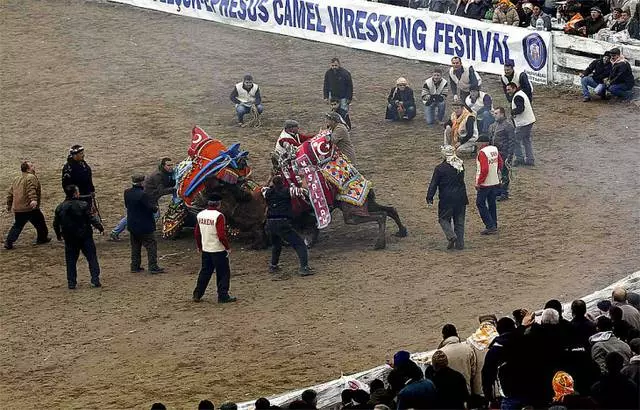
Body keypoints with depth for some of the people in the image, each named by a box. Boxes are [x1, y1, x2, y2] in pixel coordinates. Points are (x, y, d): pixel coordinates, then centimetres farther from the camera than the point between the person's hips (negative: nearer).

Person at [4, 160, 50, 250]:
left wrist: (9, 205, 29)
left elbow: (10, 192, 19)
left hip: (18, 209, 7)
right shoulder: (31, 178, -11)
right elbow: (31, 190, -30)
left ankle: (8, 242, 5)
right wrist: (34, 200, -44)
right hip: (30, 208, -7)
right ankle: (42, 238, 28)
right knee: (40, 223, 14)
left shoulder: (17, 179, 15)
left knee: (17, 226, 15)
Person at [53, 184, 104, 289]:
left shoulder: (60, 208, -1)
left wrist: (58, 234, 22)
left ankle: (71, 282, 9)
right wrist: (100, 227, 3)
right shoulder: (83, 205, -13)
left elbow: (56, 224, 6)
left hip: (69, 239, 3)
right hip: (85, 237, -3)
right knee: (92, 258, 6)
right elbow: (92, 219, -12)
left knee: (71, 261, 11)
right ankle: (95, 280, 0)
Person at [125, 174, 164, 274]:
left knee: (135, 247, 17)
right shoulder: (143, 195, -24)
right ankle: (153, 267, -1)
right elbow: (152, 208, -24)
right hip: (144, 226, -7)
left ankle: (135, 266, 20)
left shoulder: (127, 193, 0)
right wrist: (156, 207, 0)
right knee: (151, 245, 1)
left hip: (132, 225, 7)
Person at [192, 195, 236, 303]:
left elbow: (196, 233, 11)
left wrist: (199, 246, 24)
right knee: (223, 273, 3)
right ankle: (223, 296, 3)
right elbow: (221, 235, -21)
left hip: (205, 250, 7)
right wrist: (228, 247, -9)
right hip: (218, 250, -7)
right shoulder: (218, 216, -17)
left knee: (205, 272, 16)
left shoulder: (200, 215, 4)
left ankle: (197, 295, 18)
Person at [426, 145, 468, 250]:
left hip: (447, 199, -5)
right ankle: (460, 244, 11)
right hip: (460, 197, 5)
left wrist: (430, 198, -5)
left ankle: (451, 236, -14)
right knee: (459, 221, 11)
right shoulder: (461, 166, 5)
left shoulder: (440, 168, -11)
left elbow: (433, 184, -9)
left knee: (444, 219, 9)